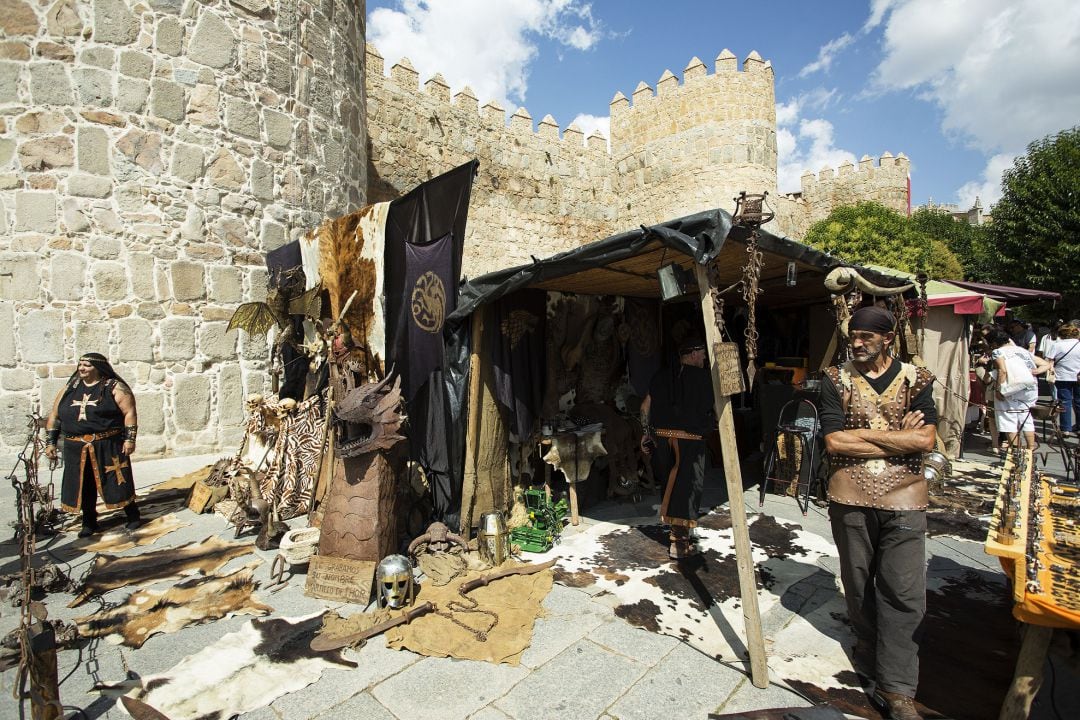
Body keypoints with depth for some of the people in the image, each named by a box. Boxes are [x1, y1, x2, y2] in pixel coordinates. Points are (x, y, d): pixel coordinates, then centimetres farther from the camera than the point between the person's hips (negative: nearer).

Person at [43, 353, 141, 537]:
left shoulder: (114, 387, -4)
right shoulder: (69, 389, 11)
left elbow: (129, 413, -8)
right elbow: (54, 416, 17)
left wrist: (129, 439, -14)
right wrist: (50, 442, 10)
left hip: (108, 446, -5)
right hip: (76, 449, 5)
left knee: (118, 482, 1)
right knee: (83, 485, 10)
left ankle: (133, 516, 14)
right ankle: (89, 522, 25)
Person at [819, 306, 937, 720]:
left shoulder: (916, 379, 1)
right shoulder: (836, 380, -1)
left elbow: (925, 440, -11)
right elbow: (833, 441, -12)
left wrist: (862, 434, -13)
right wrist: (897, 436, -10)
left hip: (903, 500, 0)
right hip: (850, 499, 0)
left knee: (904, 594, 0)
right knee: (858, 584, 16)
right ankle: (870, 652, 40)